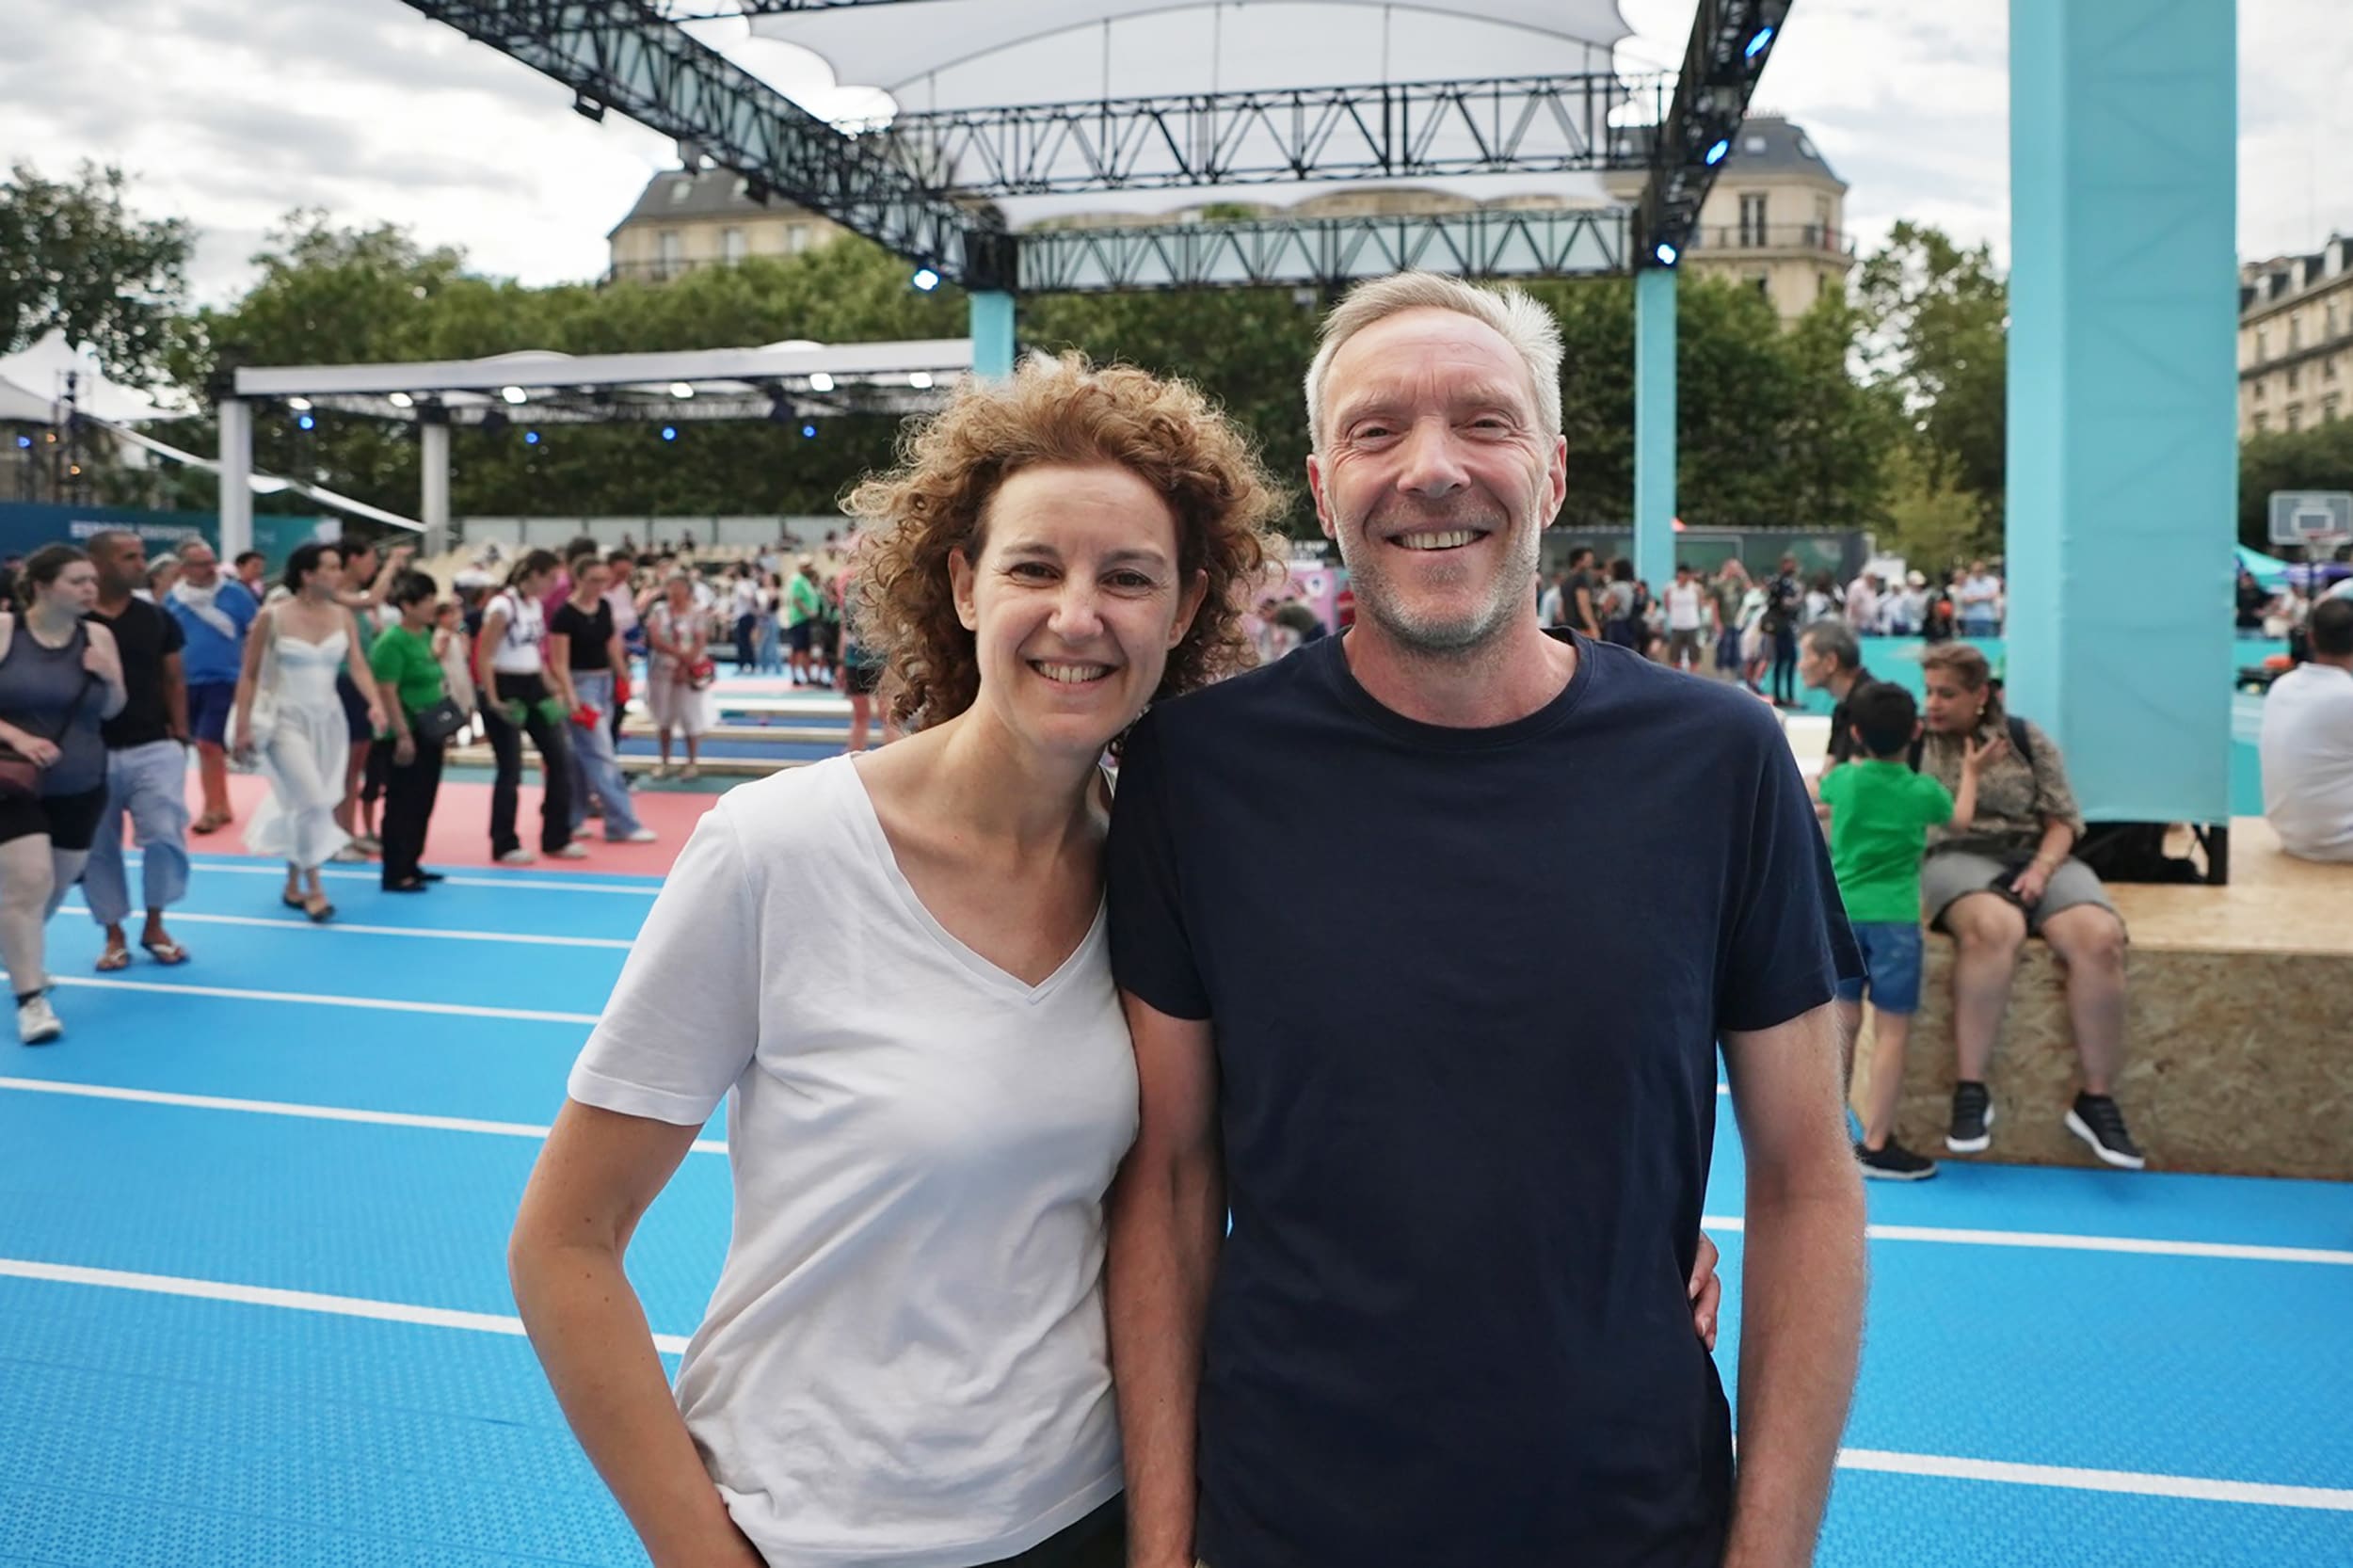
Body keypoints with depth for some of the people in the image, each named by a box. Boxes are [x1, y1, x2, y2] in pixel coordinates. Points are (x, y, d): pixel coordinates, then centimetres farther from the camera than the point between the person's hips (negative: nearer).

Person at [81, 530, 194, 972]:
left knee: (166, 835, -8)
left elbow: (174, 681, 11)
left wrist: (180, 735, 5)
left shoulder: (157, 620, 3)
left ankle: (155, 926, 13)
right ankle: (114, 935, 23)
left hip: (153, 748, 1)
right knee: (99, 848, 8)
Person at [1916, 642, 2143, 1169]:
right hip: (1957, 859, -2)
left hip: (2036, 858, 3)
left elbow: (2063, 819, 9)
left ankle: (2097, 1099, -16)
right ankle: (1971, 1089, -29)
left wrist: (2041, 868, -9)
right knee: (1995, 927, -39)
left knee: (2100, 938, -28)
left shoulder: (2026, 739, 11)